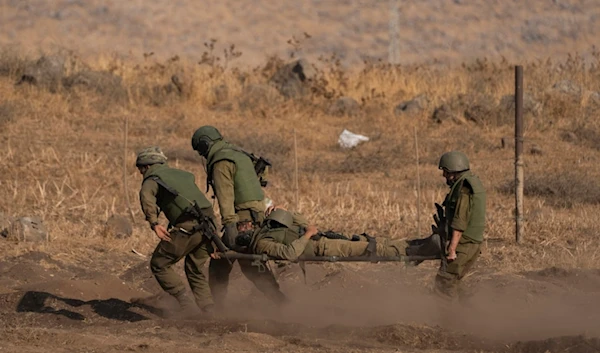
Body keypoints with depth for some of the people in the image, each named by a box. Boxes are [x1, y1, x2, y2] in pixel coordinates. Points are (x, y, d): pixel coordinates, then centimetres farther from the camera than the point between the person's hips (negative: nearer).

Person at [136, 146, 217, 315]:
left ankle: (187, 305, -3)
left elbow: (146, 195, -16)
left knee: (159, 265, 7)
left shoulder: (152, 179, 8)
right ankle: (209, 312, 13)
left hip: (187, 225, -7)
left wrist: (154, 224, -20)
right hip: (207, 225, 7)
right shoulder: (181, 174, 31)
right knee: (195, 270, 22)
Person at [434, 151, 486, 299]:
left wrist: (452, 249, -23)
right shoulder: (475, 184, 15)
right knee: (452, 283, 15)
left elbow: (459, 222, -22)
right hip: (474, 243, 10)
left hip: (463, 244, -10)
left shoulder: (463, 188, -16)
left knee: (444, 281, -7)